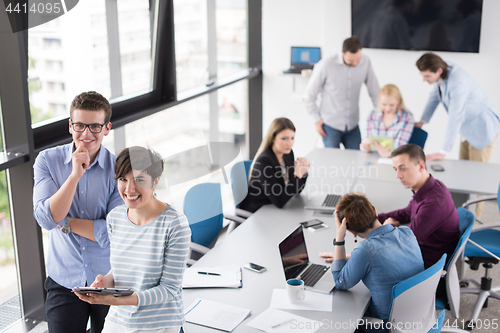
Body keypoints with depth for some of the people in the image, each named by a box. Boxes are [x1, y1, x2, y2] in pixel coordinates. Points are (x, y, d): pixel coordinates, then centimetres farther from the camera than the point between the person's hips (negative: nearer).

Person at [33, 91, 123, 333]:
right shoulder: (48, 161, -6)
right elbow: (45, 219, -17)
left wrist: (63, 222, -14)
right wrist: (75, 175, -25)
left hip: (109, 281, 0)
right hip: (63, 280, 1)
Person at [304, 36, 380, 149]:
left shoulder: (365, 62, -5)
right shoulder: (326, 66, -14)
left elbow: (375, 92, 7)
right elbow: (310, 95, -4)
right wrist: (317, 120, -4)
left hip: (353, 126, 3)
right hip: (330, 125, -3)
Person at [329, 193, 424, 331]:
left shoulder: (365, 250, -30)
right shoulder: (407, 233, -9)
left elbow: (340, 283, -11)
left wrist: (339, 238, -17)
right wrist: (348, 257, 18)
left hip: (388, 325, -6)